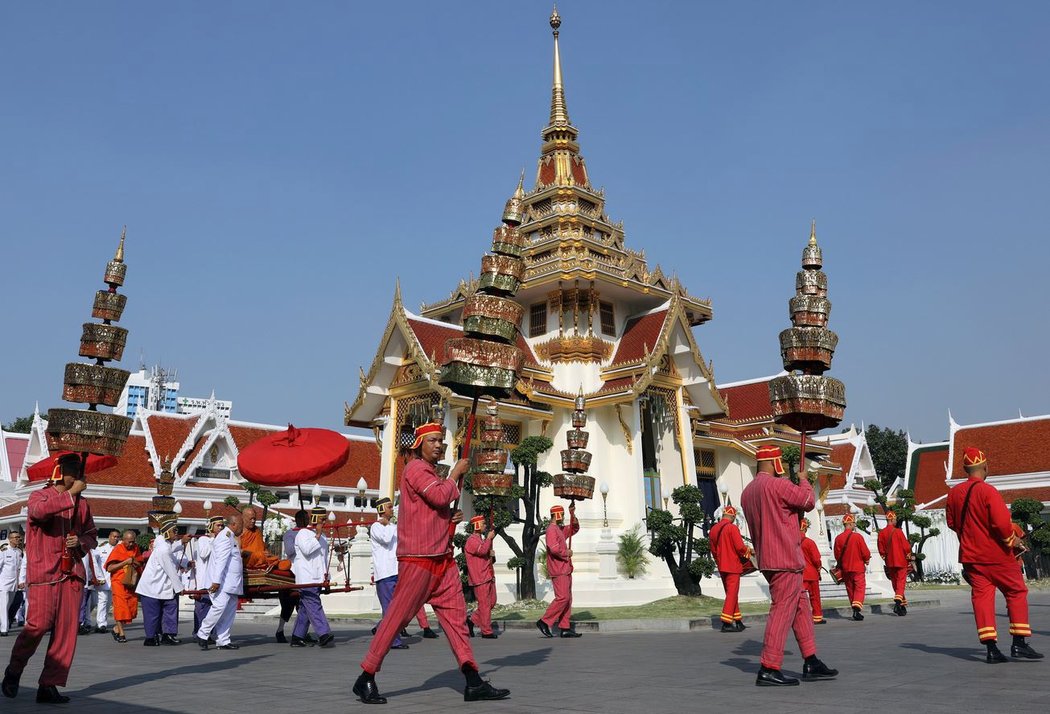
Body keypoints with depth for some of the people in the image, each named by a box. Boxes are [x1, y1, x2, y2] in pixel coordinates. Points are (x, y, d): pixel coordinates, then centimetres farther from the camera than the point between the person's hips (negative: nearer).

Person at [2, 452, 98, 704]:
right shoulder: (39, 496, 3)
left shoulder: (81, 504, 16)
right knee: (39, 624, -9)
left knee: (66, 629, -1)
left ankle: (49, 686, 5)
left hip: (72, 572, 4)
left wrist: (80, 542, -1)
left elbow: (92, 536, 20)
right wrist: (71, 493, -22)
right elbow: (40, 510, -23)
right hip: (44, 571, -4)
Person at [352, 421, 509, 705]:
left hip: (442, 558, 9)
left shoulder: (434, 474, 21)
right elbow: (440, 496, -22)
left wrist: (450, 518, 11)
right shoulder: (416, 468, -8)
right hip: (418, 558, -9)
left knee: (456, 615, 3)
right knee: (397, 617, -4)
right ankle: (366, 679, 8)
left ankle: (474, 683, 3)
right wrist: (456, 472, -8)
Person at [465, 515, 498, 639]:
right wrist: (489, 538, -15)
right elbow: (482, 550, -27)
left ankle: (472, 621, 22)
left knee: (491, 602, 11)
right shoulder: (471, 540, -10)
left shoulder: (482, 539, 19)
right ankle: (486, 631, 1)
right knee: (485, 604, -5)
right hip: (480, 578, -9)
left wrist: (492, 555, 3)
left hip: (489, 576, 9)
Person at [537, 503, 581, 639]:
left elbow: (574, 528, 29)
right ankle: (544, 622, -7)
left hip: (565, 570, 10)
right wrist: (567, 553, -11)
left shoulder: (560, 529, 18)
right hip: (558, 571, -10)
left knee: (567, 599, 8)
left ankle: (565, 628, 9)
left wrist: (572, 514, 14)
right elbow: (554, 548, -26)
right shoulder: (551, 529, -13)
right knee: (562, 597, -13)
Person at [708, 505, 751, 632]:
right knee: (732, 593, -3)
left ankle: (738, 620, 21)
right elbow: (740, 547, -16)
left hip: (721, 566, 7)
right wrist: (748, 551, 4)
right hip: (733, 566, -7)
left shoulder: (713, 529, 8)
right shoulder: (732, 528, -13)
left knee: (731, 593, 16)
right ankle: (726, 623, -8)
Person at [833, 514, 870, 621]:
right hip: (858, 568, -4)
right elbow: (866, 553, -8)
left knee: (850, 589, 13)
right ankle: (857, 608, -16)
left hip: (845, 568, 4)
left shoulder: (838, 538, -3)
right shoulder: (858, 536, -13)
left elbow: (837, 555, 3)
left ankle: (855, 611, 18)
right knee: (860, 588, 1)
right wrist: (866, 559, 13)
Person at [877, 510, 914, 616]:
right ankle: (898, 600, -23)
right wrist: (909, 557, 7)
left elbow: (881, 549, 5)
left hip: (890, 562, 4)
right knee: (901, 581, -2)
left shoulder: (881, 533, 0)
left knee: (894, 582, 14)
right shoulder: (898, 531, -12)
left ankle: (902, 604, 23)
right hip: (901, 561, -4)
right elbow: (906, 546, -8)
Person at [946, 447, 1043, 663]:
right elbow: (1002, 522, -20)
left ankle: (991, 648, 0)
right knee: (1017, 592, 9)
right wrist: (1012, 539, -3)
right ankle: (1019, 643, 7)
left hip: (970, 554, 5)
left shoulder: (954, 493, 3)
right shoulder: (987, 490, -15)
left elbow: (951, 523, 11)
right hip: (997, 554, -5)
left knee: (981, 595, 4)